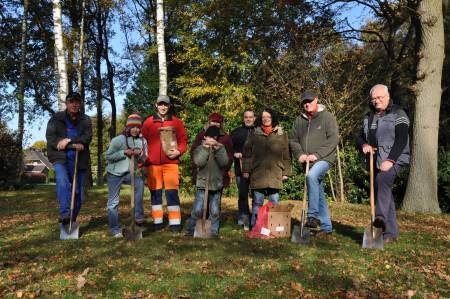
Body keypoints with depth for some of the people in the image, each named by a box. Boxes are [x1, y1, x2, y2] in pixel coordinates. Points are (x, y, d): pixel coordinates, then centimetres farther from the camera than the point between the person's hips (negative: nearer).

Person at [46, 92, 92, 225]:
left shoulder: (85, 120, 9)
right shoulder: (56, 118, 5)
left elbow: (87, 137, -5)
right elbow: (50, 137, -6)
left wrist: (69, 141, -19)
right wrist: (73, 145, -17)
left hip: (79, 159, 2)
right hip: (61, 158, -2)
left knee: (78, 193, 6)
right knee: (63, 182, -30)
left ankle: (72, 220, 20)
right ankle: (64, 214, -33)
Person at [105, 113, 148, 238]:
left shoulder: (142, 141, 0)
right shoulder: (118, 140, -13)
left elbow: (144, 160, 3)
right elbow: (108, 156, -11)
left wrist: (140, 154, -20)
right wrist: (124, 153, -23)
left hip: (129, 173, 3)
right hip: (114, 173, -2)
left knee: (140, 182, -29)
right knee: (113, 202, 1)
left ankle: (138, 216, -19)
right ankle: (115, 229, 16)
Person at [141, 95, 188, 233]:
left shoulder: (177, 122, 8)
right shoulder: (148, 122, 9)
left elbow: (183, 140, 8)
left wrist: (178, 151, -10)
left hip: (171, 162, -1)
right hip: (153, 163, 1)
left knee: (172, 192, -4)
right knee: (155, 192, 6)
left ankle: (175, 223, 2)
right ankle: (157, 222, 16)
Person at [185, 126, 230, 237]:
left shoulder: (221, 149, 7)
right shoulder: (200, 148, 3)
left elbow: (224, 162, -10)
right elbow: (198, 162, -15)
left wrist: (218, 148, -20)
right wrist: (205, 148, -19)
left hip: (216, 185, 2)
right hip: (202, 183, -2)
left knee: (215, 211, 7)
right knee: (197, 210, -4)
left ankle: (214, 231, 19)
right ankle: (190, 230, 9)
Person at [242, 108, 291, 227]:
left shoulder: (282, 134, 8)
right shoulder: (254, 134, 8)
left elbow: (286, 155, 9)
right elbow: (247, 153, 8)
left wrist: (286, 172, 5)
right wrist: (246, 170, 3)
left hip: (275, 174, 0)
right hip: (257, 174, 0)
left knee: (274, 202, 6)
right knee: (257, 201, 6)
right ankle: (254, 225, 15)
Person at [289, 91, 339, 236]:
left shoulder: (327, 117, -4)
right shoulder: (299, 120, 11)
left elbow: (333, 139, -11)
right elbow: (293, 140, 13)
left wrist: (317, 154, -18)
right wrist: (300, 154, -7)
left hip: (324, 159, -6)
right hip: (308, 162, 6)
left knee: (311, 176, -34)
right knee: (319, 194, 10)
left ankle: (313, 216, -27)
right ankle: (326, 226, 21)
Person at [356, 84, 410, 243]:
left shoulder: (398, 114, -3)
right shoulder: (368, 117, 16)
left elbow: (401, 140, -13)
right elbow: (360, 137, 17)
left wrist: (390, 160, -23)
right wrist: (363, 145, -7)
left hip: (394, 159, -6)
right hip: (375, 162, 6)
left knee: (382, 180, -34)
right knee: (385, 193, 8)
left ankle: (381, 217, -42)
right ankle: (391, 232, 14)